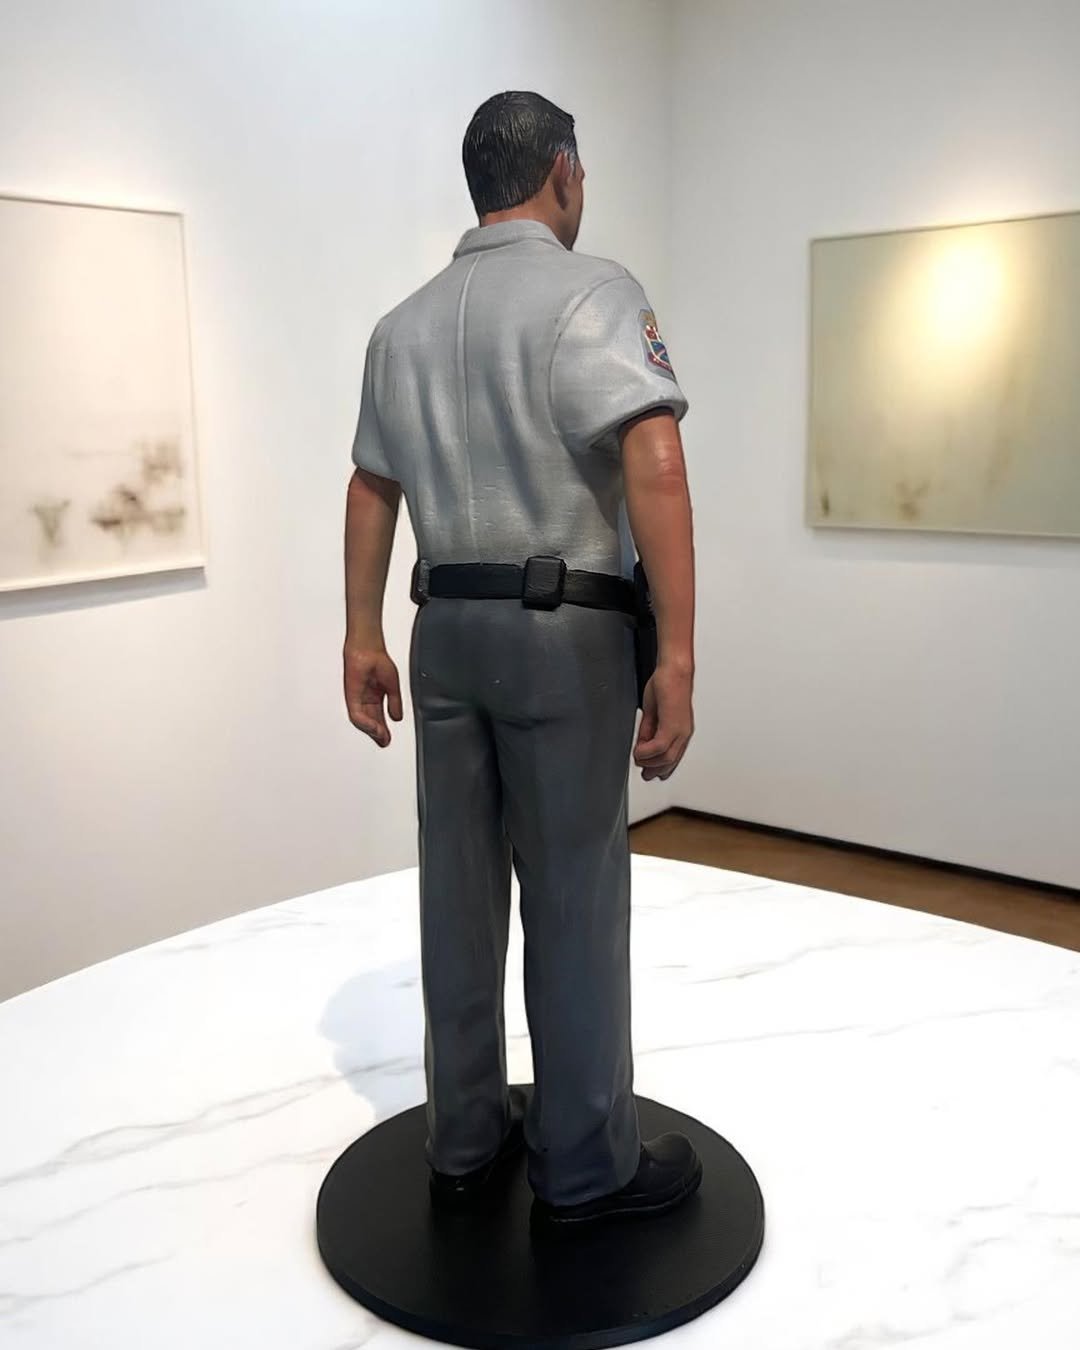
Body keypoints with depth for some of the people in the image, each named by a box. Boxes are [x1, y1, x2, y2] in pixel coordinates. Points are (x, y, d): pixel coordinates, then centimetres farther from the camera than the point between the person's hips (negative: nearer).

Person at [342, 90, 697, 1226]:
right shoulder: (592, 290, -7)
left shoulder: (405, 322, 13)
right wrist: (676, 658, -21)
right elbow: (654, 465, -20)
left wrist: (361, 638, 20)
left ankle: (464, 1140, 26)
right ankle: (585, 1166, 17)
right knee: (575, 901, 3)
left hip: (446, 627, 7)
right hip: (565, 631, -6)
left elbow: (371, 489, 15)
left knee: (460, 892, 12)